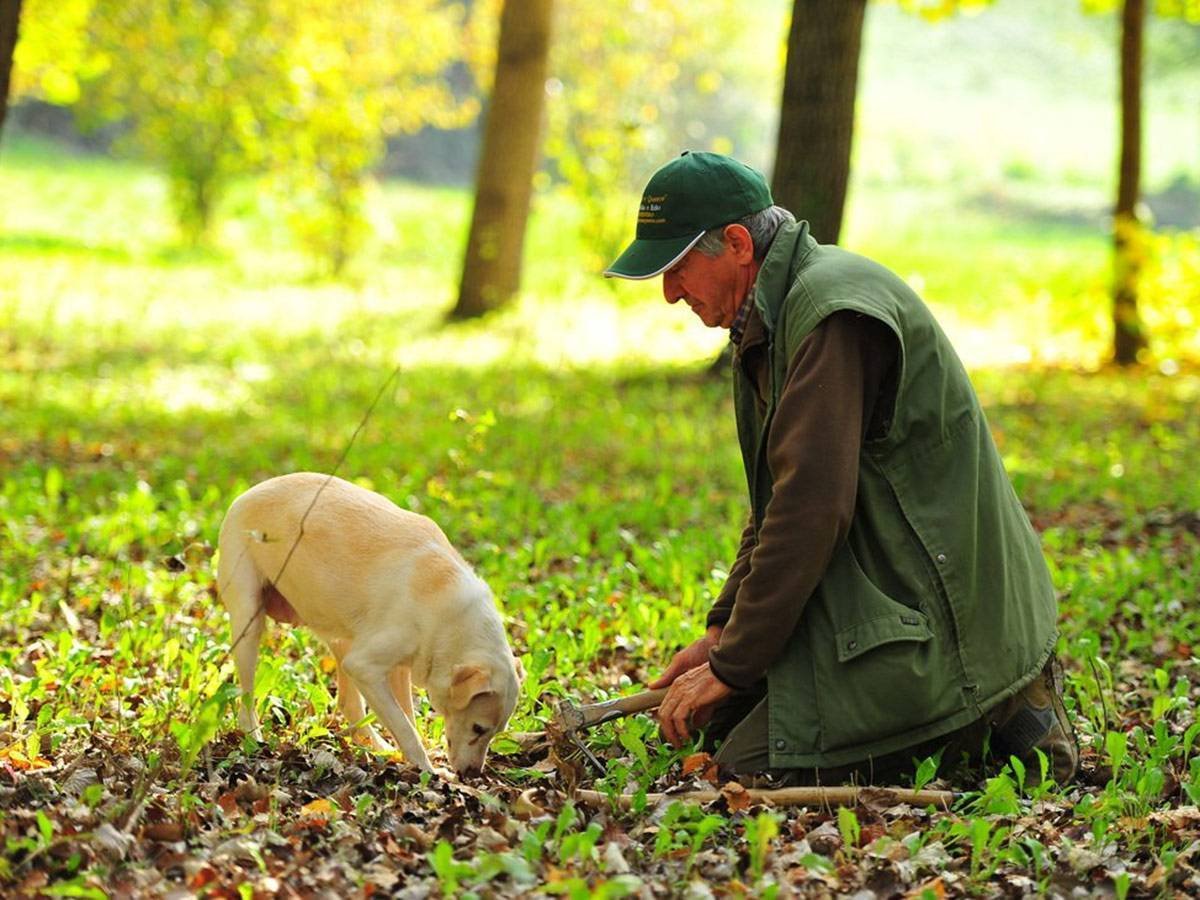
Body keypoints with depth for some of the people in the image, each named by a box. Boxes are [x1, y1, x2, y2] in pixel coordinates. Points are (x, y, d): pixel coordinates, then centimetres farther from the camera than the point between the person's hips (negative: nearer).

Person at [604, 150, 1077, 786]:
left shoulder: (833, 310, -20)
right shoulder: (772, 315, 14)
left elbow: (813, 508, -25)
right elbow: (776, 503, 20)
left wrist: (731, 665, -19)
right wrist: (721, 632, 10)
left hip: (938, 610, -11)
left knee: (754, 764, -16)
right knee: (717, 720, 11)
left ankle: (991, 717, -5)